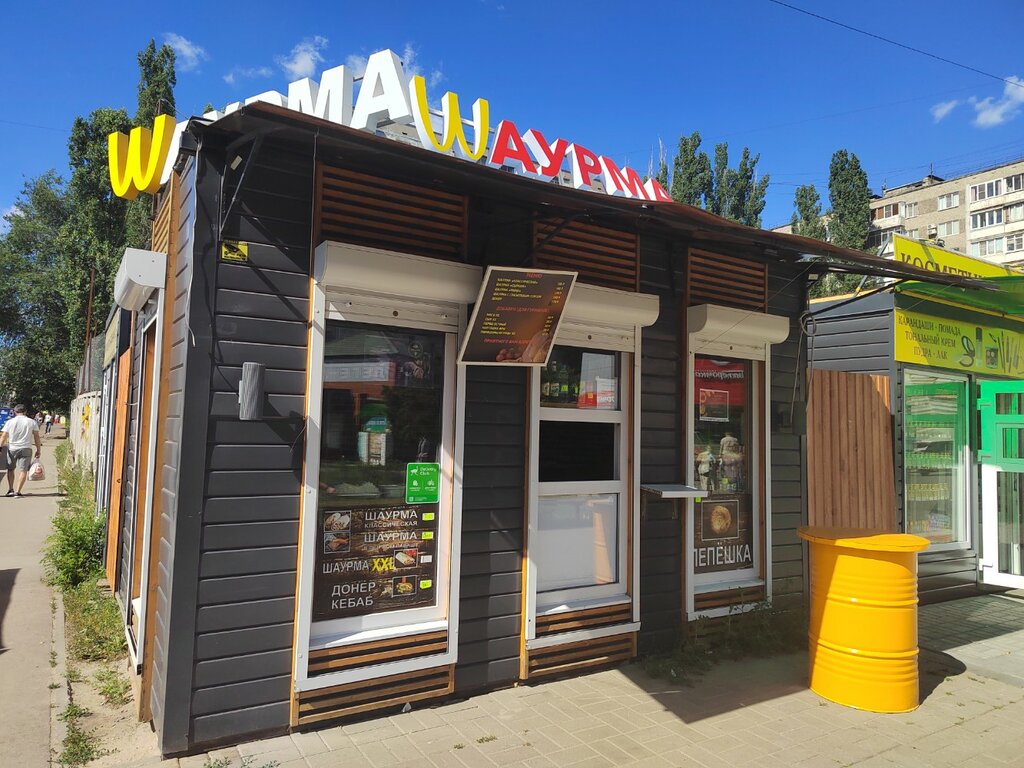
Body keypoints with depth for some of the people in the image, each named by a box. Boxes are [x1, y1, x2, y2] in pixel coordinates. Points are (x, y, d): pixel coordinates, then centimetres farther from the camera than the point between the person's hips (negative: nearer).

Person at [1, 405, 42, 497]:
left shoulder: (10, 422, 2)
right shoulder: (32, 422, 2)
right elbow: (37, 437, 1)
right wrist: (38, 450, 6)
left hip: (12, 449, 1)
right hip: (26, 449, -1)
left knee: (11, 469, 19)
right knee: (23, 470, -2)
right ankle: (17, 492, -10)